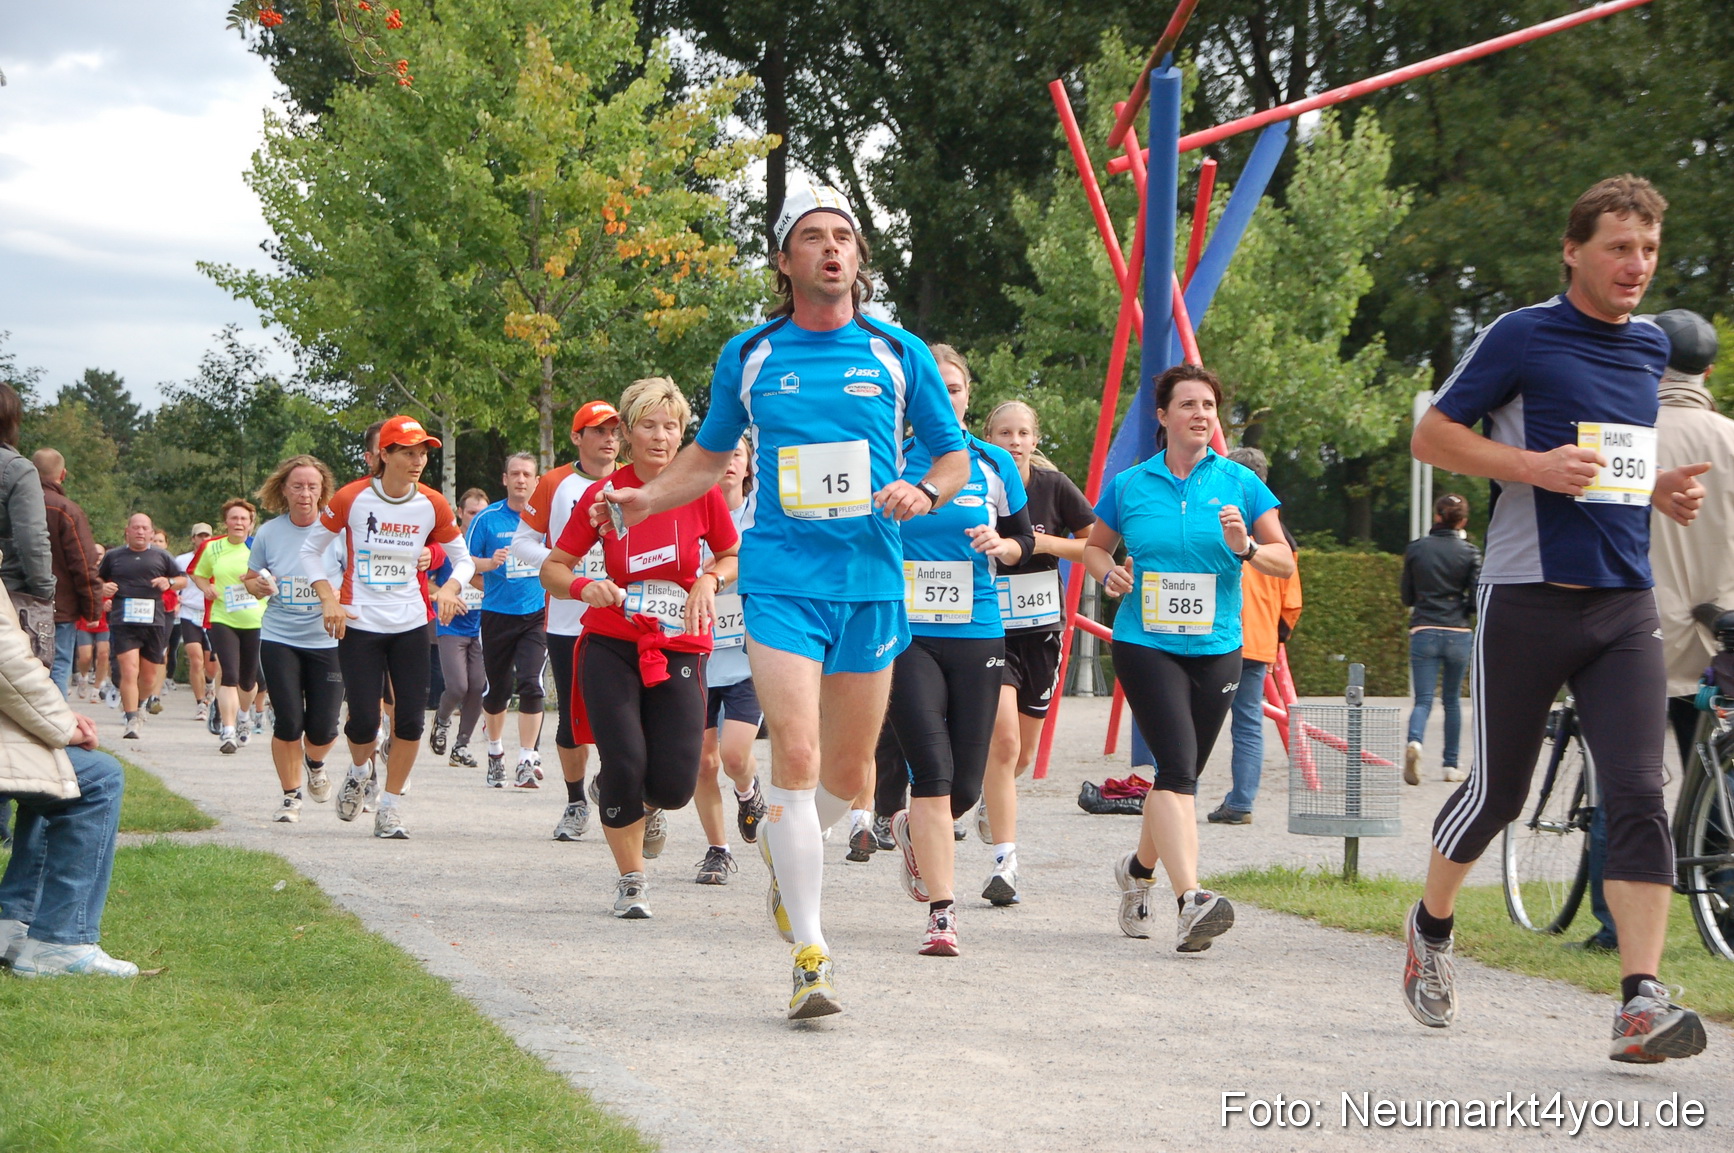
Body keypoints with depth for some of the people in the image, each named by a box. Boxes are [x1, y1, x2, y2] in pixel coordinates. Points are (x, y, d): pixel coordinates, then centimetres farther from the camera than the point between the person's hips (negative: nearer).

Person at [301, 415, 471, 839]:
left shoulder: (432, 505, -3)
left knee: (411, 720, -4)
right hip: (359, 625, -2)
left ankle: (391, 806, 13)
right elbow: (310, 550, 3)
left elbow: (463, 558, 9)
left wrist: (451, 587, -13)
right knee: (363, 721, -8)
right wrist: (328, 598, -10)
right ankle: (360, 771, 27)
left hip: (410, 625, 2)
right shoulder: (352, 499, -9)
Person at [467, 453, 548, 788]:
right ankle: (495, 751, 33)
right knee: (497, 688, 10)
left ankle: (527, 760, -8)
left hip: (537, 614, 0)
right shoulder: (487, 518, -1)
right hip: (497, 614, 0)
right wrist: (491, 563, -17)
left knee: (530, 684, -14)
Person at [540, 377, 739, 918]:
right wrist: (583, 586, -17)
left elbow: (733, 556, 14)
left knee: (675, 784, -8)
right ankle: (631, 881, 10)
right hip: (611, 648, -1)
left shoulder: (701, 491, -1)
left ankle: (649, 805, 33)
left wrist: (709, 579, -7)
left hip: (679, 650, 1)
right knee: (624, 764, -13)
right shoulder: (603, 494, -2)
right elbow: (553, 568, 4)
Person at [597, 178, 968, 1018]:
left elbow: (954, 455, 15)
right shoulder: (749, 357, 6)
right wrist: (650, 498, 3)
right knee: (796, 754, -15)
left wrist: (923, 493, -7)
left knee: (848, 772, 8)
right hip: (781, 579, -2)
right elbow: (710, 454, 20)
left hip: (872, 581, 2)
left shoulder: (897, 353, 6)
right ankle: (809, 955, -11)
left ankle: (788, 852, 43)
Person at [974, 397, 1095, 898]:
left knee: (1024, 753, 13)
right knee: (1003, 740, -19)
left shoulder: (1053, 487, -3)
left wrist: (1048, 543, -13)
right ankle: (1005, 862, -17)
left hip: (1041, 634, 3)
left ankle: (989, 794, 48)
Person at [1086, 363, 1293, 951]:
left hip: (1216, 648, 3)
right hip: (1145, 644, -3)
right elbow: (1095, 546, 18)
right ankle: (1190, 900, -30)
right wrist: (1109, 573, -4)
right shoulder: (1128, 486, 4)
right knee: (1178, 766, -19)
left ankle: (1139, 868, 38)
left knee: (1180, 774, 11)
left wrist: (1246, 548, -15)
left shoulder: (1239, 483, 4)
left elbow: (1285, 561, 6)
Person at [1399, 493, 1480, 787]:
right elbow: (1477, 601, -4)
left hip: (1423, 633, 0)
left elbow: (1407, 597, 8)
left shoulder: (1415, 549, 2)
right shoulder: (1469, 553, -2)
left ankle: (1415, 741, -31)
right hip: (1458, 633, 0)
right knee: (1452, 699, 16)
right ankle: (1451, 765, 19)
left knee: (1424, 699, -1)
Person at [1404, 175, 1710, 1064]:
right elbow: (1431, 434, -3)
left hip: (1624, 605, 4)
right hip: (1527, 598, -4)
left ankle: (1640, 1003, -15)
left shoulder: (1650, 347, 14)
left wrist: (1659, 490, 8)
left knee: (1638, 797, -10)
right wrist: (1535, 466, -16)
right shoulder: (1522, 337, -5)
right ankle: (1430, 924, 34)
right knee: (1497, 792, 6)